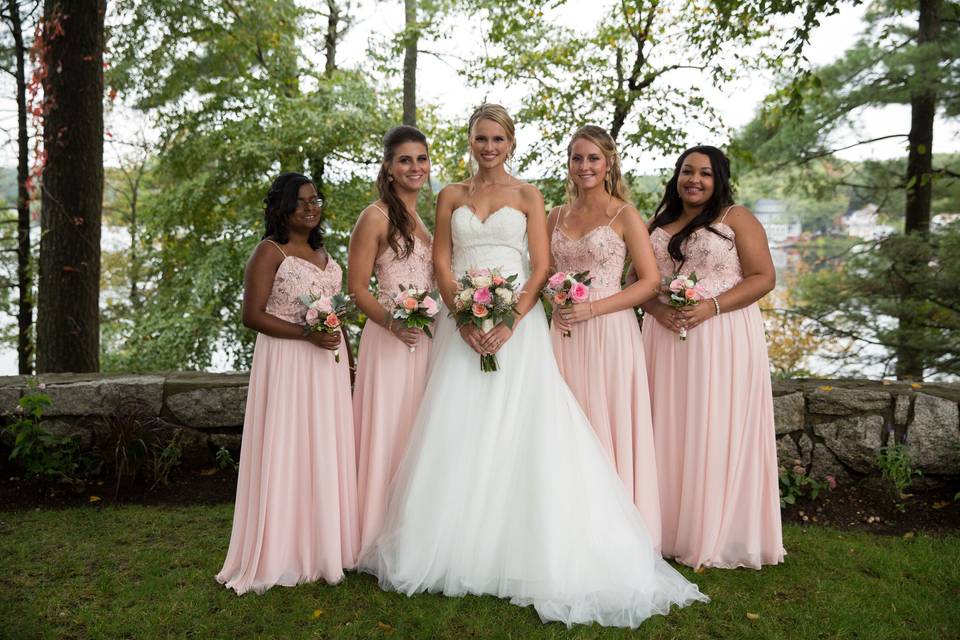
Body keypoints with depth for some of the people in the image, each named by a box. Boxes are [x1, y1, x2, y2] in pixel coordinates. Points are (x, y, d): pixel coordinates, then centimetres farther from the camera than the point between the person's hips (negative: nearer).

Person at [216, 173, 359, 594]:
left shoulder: (321, 251, 15)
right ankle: (282, 554, 8)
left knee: (326, 453, 11)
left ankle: (322, 547, 22)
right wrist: (307, 334, -20)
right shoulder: (270, 252, -7)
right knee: (287, 453, -3)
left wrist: (345, 353, 18)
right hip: (286, 364, -7)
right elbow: (252, 315, -13)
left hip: (327, 362, 7)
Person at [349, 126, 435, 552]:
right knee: (390, 433, -2)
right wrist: (392, 322, -24)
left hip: (428, 339, 7)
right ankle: (383, 537, 10)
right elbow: (357, 288, -10)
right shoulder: (377, 217, -7)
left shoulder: (424, 217, 15)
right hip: (391, 339, -7)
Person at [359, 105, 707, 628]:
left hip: (517, 322, -2)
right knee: (458, 430, 1)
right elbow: (441, 263, 5)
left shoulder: (527, 196, 7)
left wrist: (509, 322, -15)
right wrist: (465, 320, -11)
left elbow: (541, 267, -1)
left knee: (517, 426, -6)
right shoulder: (451, 196, 12)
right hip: (461, 324, 2)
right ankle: (456, 547, 12)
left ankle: (519, 550, 4)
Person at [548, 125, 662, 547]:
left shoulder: (624, 215, -2)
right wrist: (555, 304, -2)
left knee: (610, 425, -1)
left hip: (609, 331, -4)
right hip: (565, 333, 4)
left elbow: (650, 281, -6)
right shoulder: (557, 216, 12)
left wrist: (593, 308, -14)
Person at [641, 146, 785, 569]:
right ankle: (669, 528, 15)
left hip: (723, 340, -4)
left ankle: (716, 537, 9)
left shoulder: (736, 219, 1)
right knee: (669, 431, 5)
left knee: (716, 432, -2)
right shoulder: (658, 224, 15)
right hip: (666, 340, 5)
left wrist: (712, 305, -18)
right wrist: (657, 309, -8)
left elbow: (764, 277, -6)